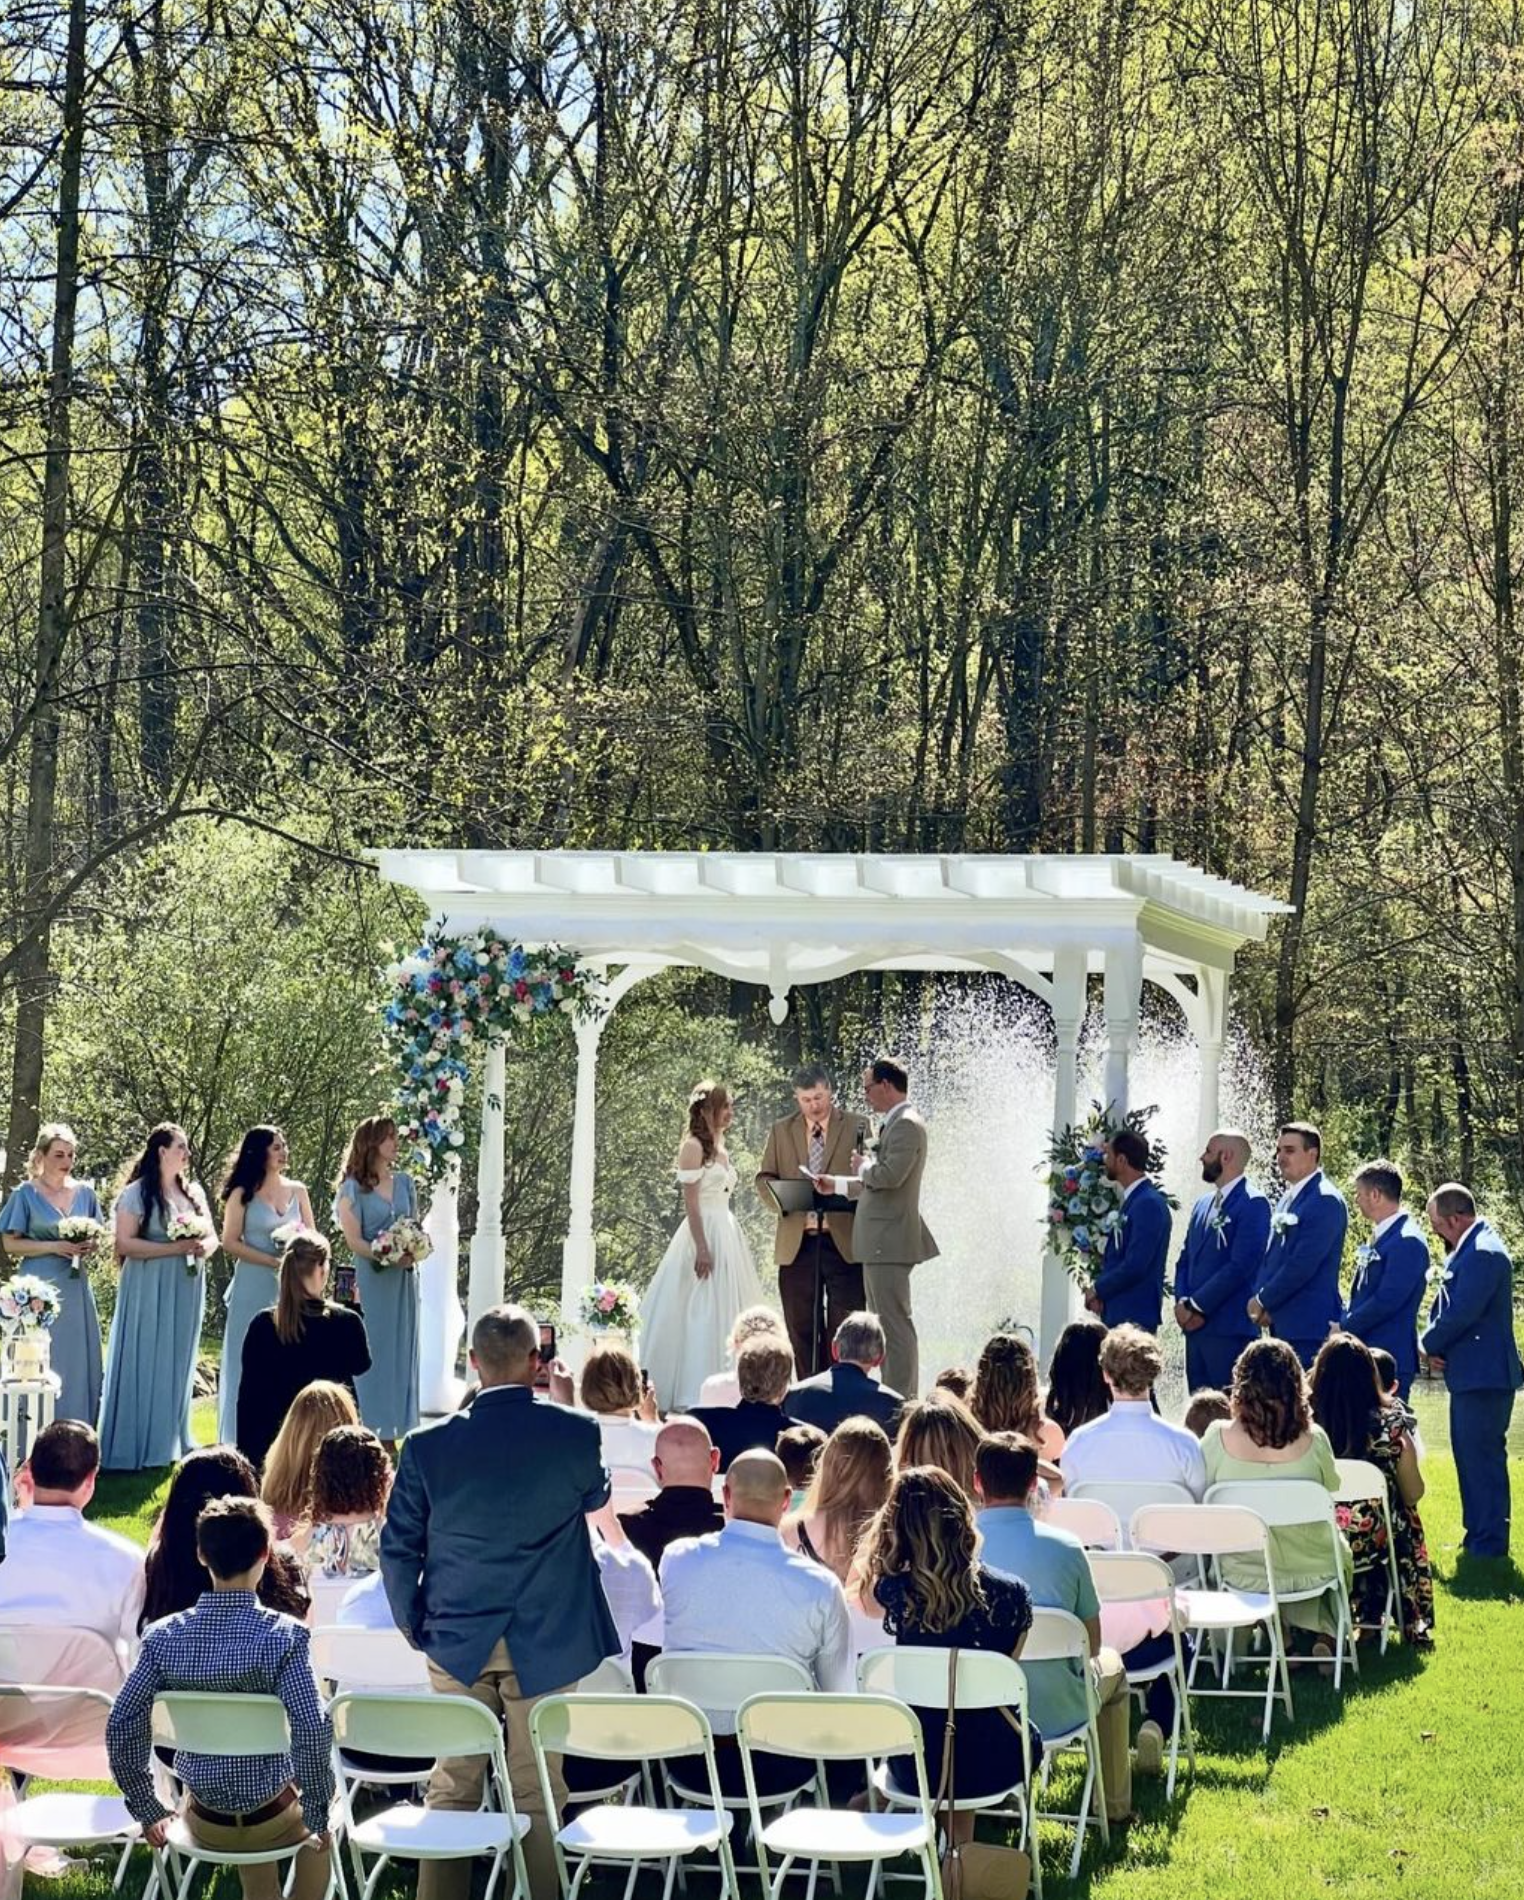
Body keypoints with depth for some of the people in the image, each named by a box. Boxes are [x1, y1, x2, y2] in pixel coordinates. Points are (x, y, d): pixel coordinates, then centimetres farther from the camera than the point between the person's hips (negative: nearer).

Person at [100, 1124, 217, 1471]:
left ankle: (170, 1441, 18)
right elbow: (125, 1243, -15)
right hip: (149, 1290, -6)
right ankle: (137, 1447, -2)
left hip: (186, 1290, 6)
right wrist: (175, 1249, -20)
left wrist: (204, 1248, -9)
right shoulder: (137, 1193, -8)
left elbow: (212, 1236, 15)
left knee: (178, 1365, 10)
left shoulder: (193, 1192, 11)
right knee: (145, 1363, -5)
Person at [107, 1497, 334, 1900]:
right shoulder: (282, 1635, -20)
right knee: (319, 1832, 33)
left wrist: (147, 1809, 4)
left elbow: (121, 1725, -9)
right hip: (271, 1821, -3)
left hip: (203, 1822, 3)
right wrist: (317, 1815, -13)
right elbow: (312, 1731, -26)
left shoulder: (164, 1636, -9)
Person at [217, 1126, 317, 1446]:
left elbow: (313, 1237, 14)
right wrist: (273, 1261, -14)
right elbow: (230, 1243, -6)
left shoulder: (297, 1191, 9)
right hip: (254, 1288, -3)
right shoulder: (243, 1194, -2)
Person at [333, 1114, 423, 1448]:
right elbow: (353, 1240, -8)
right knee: (371, 1353, -4)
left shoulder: (404, 1183, 12)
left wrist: (413, 1254, -7)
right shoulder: (352, 1188, -2)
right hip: (370, 1279, -5)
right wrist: (387, 1257, -22)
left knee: (401, 1352, 4)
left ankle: (391, 1431, 9)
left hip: (403, 1279, 5)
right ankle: (369, 1430, -2)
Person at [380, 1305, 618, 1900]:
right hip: (547, 1644, -1)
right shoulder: (576, 1434, -9)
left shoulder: (428, 1445, -6)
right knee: (538, 1793, 4)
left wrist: (414, 1626, 13)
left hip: (457, 1643, 1)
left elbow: (398, 1549, -1)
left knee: (452, 1788, 10)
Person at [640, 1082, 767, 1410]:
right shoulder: (694, 1147, -8)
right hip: (704, 1234, -9)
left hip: (728, 1233, 9)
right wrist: (702, 1247, -20)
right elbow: (691, 1202, -14)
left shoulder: (722, 1149, 17)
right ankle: (691, 1393, -7)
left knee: (726, 1313, 8)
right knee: (700, 1312, -9)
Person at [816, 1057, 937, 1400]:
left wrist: (863, 1166, -6)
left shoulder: (907, 1126, -14)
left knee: (895, 1323, -9)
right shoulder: (894, 1124, 18)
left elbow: (890, 1176, -25)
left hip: (889, 1240, -11)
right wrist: (838, 1184, 22)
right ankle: (894, 1395, 19)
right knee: (884, 1323, 14)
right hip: (880, 1242, 11)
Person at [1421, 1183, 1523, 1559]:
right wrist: (1435, 1348, 0)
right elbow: (1446, 1306, 18)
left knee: (1482, 1457, -7)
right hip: (1470, 1375, 11)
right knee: (1471, 1455, 16)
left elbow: (1461, 1314, -23)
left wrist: (1429, 1345, -7)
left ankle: (1488, 1543, -3)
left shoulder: (1484, 1254, -19)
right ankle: (1478, 1538, 24)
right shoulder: (1467, 1250, 14)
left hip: (1484, 1376, -11)